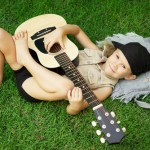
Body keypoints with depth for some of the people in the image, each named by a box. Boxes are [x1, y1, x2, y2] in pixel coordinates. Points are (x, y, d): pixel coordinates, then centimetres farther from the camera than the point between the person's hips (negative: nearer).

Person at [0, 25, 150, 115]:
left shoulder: (106, 87, -9)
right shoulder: (98, 53, 5)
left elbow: (70, 110, -15)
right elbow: (77, 30, 15)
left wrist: (76, 105, -41)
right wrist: (60, 31, -8)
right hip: (37, 65, 5)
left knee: (67, 86, -41)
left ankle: (24, 56, -18)